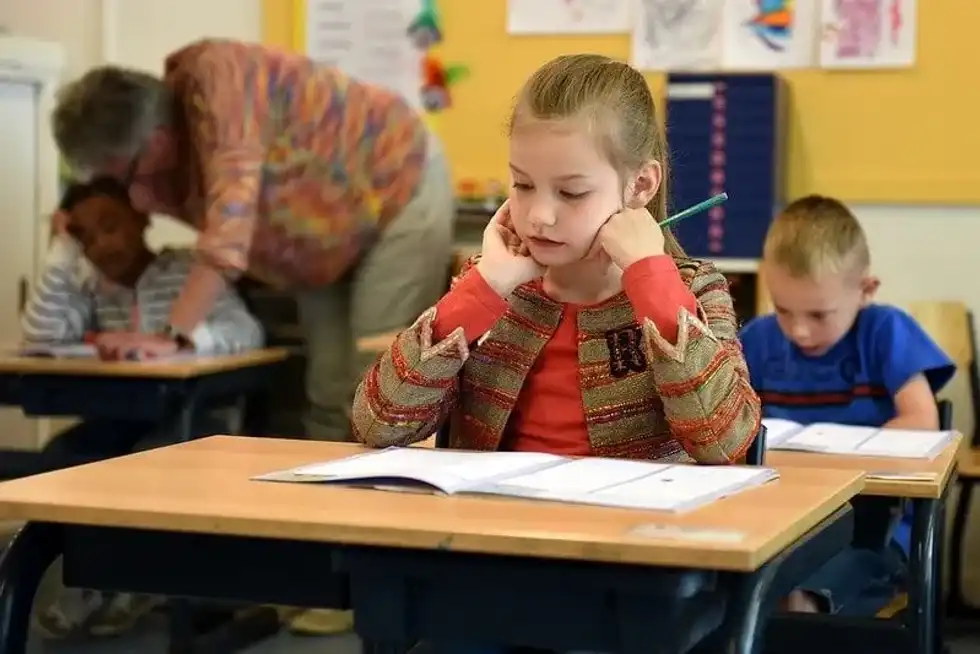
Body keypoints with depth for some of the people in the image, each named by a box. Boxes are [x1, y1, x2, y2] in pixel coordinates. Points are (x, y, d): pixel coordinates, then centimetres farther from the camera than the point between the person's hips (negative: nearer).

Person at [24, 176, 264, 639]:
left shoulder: (188, 269, -5)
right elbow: (40, 336, -6)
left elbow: (245, 333, -22)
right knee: (57, 460, -23)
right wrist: (62, 252, -6)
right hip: (119, 419, 5)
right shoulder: (89, 284, 11)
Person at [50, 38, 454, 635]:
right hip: (337, 233, 9)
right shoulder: (176, 144, -6)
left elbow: (232, 213, -39)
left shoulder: (214, 77, -32)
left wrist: (173, 334, -42)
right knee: (329, 400, 8)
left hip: (400, 190, -9)